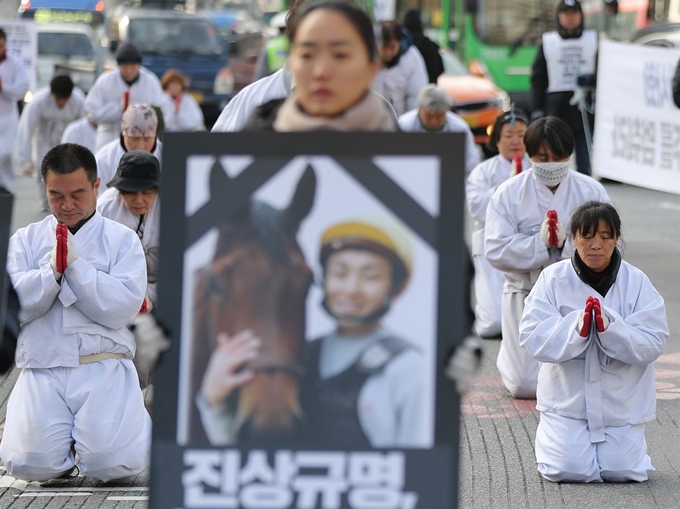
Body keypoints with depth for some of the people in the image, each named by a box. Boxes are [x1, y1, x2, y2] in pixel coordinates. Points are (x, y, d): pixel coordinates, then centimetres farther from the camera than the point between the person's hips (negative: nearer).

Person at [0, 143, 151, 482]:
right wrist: (53, 268, -17)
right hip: (42, 370, 2)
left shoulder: (122, 240, 5)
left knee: (110, 463, -19)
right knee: (33, 463, -17)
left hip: (104, 368, -2)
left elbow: (121, 308, -9)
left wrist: (74, 264, -16)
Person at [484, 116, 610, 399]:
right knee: (527, 386, -1)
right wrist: (540, 242, -25)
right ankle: (510, 354, 36)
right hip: (526, 294, -1)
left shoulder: (591, 191, -3)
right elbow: (496, 250, -13)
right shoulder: (508, 193, -5)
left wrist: (566, 242, -26)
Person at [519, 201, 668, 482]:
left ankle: (625, 443, 32)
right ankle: (549, 437, 27)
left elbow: (651, 344, -14)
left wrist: (610, 328, -31)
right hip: (568, 397, 0)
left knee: (620, 470, -5)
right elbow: (532, 338, -14)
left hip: (622, 402, 0)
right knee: (569, 470, -9)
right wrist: (576, 328, -31)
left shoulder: (637, 283, -7)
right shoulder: (553, 278, -7)